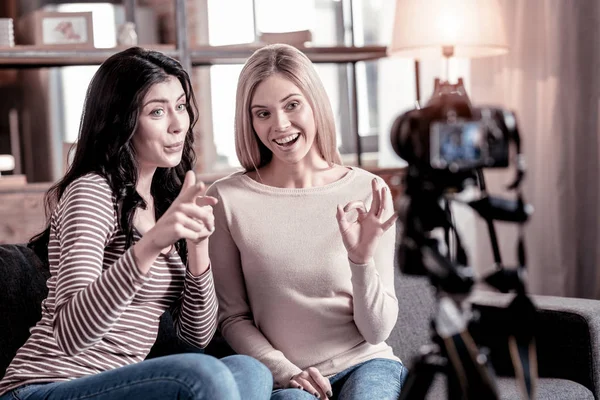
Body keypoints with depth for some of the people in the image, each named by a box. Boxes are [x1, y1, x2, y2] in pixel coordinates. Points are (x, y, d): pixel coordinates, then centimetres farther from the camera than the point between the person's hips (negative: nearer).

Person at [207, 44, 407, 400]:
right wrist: (283, 371, -10)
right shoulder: (227, 198, -4)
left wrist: (362, 260, -18)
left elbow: (377, 330, -2)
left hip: (365, 363, 1)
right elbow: (233, 317, 4)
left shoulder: (368, 193, -3)